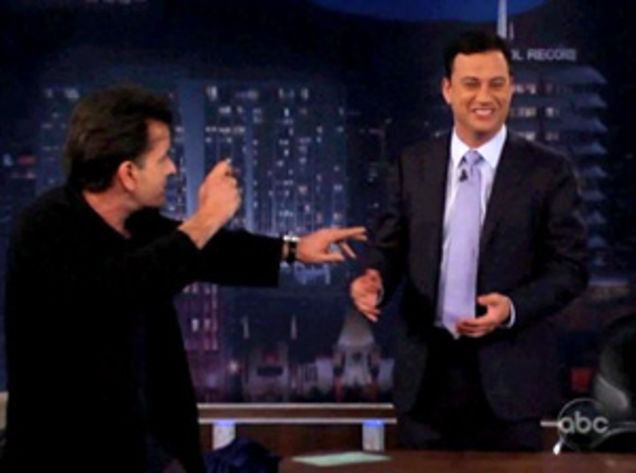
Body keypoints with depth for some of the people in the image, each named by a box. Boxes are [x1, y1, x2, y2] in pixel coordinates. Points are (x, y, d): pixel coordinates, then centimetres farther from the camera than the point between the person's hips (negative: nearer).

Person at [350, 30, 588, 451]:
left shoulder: (548, 170, -2)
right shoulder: (413, 165, 7)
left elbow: (570, 266, -4)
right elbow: (390, 245, 9)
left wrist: (514, 307, -20)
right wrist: (375, 280, -14)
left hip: (509, 373, -2)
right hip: (424, 371, 2)